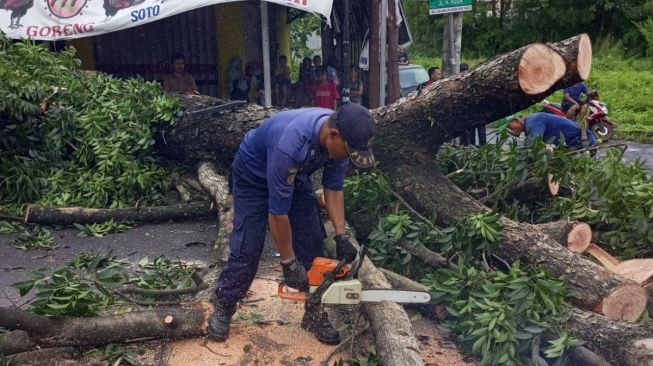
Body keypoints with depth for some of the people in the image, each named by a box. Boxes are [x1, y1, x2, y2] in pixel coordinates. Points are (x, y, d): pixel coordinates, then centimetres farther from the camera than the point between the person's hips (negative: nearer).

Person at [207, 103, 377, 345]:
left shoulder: (339, 137, -24)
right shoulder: (291, 144, -44)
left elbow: (333, 188, -10)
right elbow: (278, 211, -35)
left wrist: (341, 236, -18)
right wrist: (288, 262, -25)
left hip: (295, 176, 6)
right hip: (254, 174, -6)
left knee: (312, 242, -1)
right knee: (247, 247, -6)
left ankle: (314, 314, 11)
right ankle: (223, 308, 15)